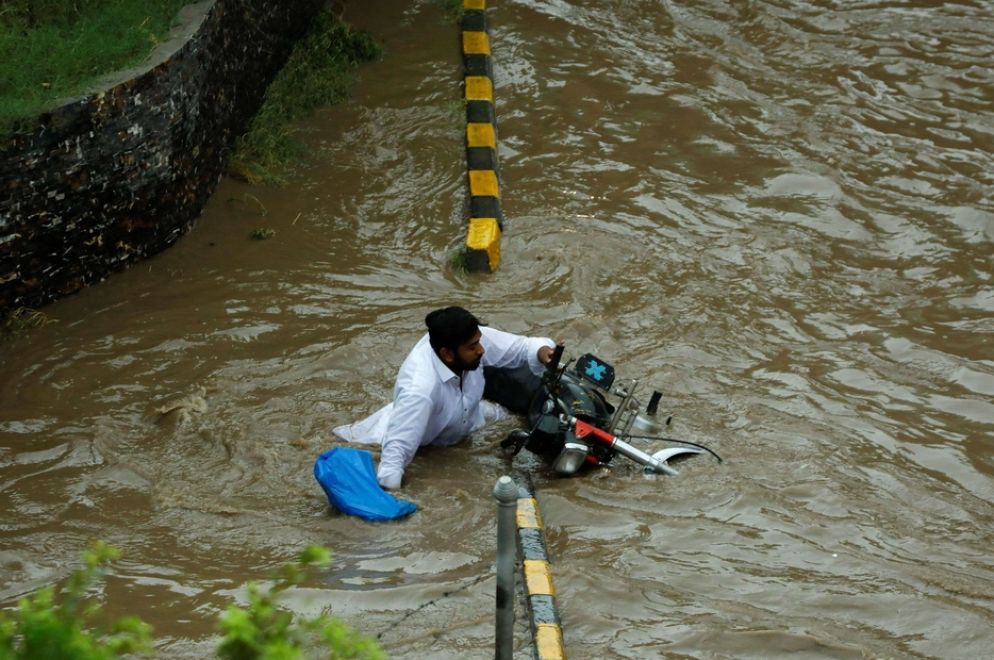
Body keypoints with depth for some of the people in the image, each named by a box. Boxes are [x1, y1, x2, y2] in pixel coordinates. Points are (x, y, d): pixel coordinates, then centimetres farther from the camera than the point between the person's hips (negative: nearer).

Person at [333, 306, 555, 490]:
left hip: (465, 421, 4)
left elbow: (517, 346, -14)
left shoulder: (473, 341, -28)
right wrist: (388, 491, -55)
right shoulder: (420, 388, -45)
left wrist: (540, 352, -35)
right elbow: (397, 448, -45)